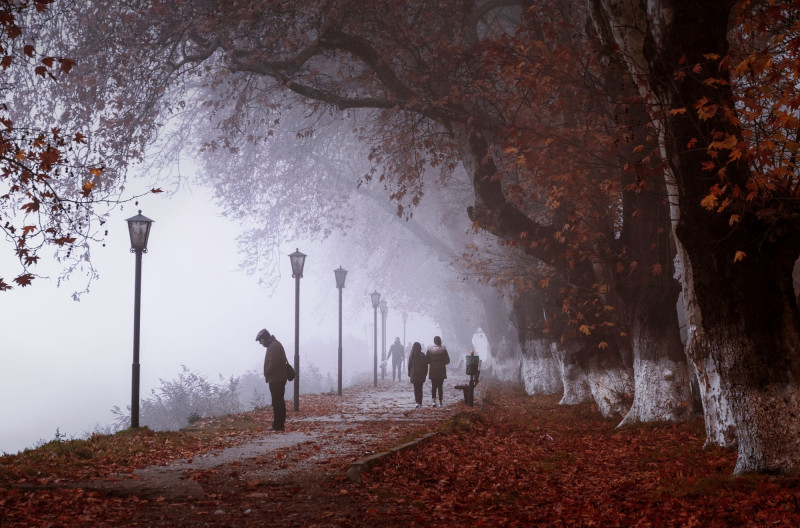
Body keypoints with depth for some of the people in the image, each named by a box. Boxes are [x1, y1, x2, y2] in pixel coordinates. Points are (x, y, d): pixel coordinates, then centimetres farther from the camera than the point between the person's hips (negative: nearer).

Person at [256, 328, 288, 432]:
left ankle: (278, 425, -8)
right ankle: (278, 425, 17)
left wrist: (266, 374, -10)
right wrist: (267, 375, 12)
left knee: (277, 403, -9)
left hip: (276, 380, -11)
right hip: (276, 379, 11)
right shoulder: (273, 345, 19)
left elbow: (273, 364, -22)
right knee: (278, 403, 12)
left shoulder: (274, 346, -14)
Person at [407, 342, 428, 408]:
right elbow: (426, 365, 1)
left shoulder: (411, 355, -4)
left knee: (416, 388, 0)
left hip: (414, 374, -1)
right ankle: (420, 402, 13)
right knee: (420, 388, 12)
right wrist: (425, 373, 9)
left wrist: (409, 374, 9)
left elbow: (409, 365, 0)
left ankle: (417, 402, -13)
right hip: (421, 373, 1)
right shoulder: (423, 355, -3)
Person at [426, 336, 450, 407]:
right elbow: (447, 360, -4)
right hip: (441, 370, -1)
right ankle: (440, 402, 8)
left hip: (432, 370, 1)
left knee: (433, 386, 8)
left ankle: (434, 401, -9)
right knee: (440, 386, 7)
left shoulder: (430, 349, -4)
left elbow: (426, 360, -1)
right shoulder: (443, 350, -8)